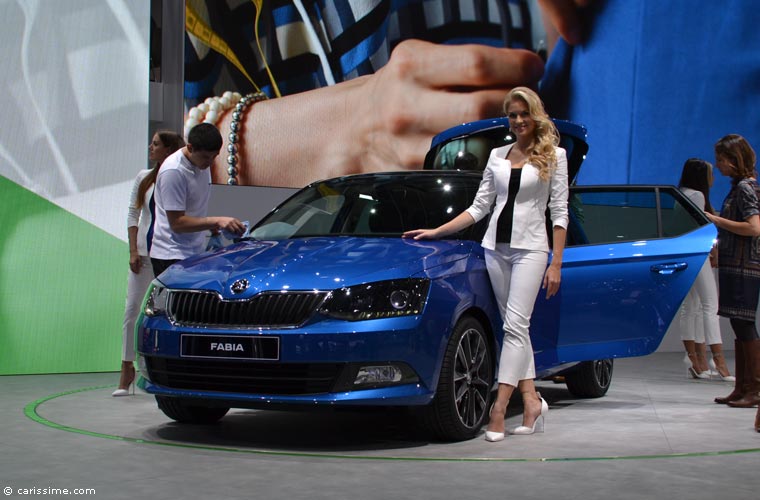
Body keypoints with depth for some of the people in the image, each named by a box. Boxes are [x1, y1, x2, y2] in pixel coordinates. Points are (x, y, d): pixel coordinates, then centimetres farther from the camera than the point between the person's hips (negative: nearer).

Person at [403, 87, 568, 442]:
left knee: (515, 325, -13)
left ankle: (498, 410, -18)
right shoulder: (497, 155, 12)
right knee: (516, 327, 4)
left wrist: (556, 264, -9)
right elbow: (479, 207, 13)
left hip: (530, 247, -5)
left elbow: (559, 213, -2)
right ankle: (532, 400, 8)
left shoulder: (554, 156, 0)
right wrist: (436, 232, 6)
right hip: (496, 247, 5)